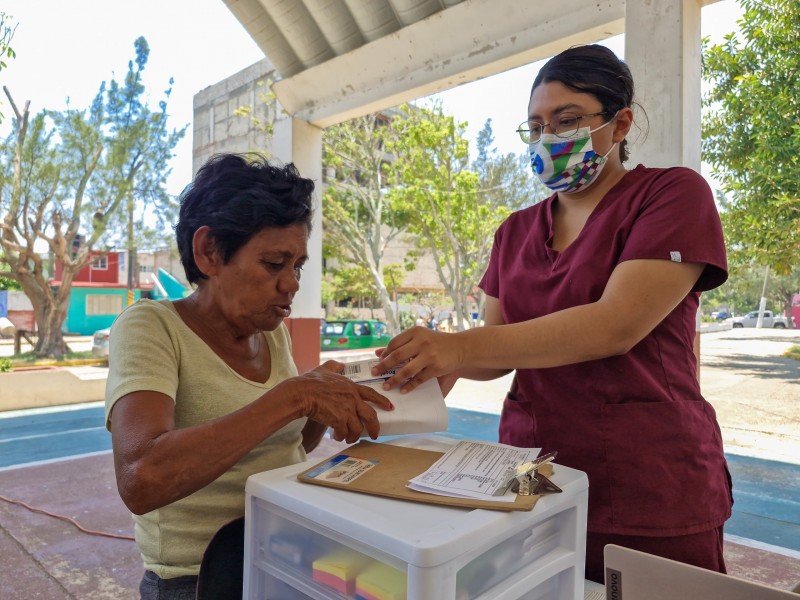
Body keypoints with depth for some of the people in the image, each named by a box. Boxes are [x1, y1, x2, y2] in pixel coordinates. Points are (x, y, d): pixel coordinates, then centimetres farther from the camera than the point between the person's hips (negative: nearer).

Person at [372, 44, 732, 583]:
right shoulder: (516, 232, 9)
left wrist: (462, 346, -28)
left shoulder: (674, 195, -7)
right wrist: (444, 364, -16)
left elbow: (616, 325, -21)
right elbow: (501, 346, 6)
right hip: (530, 479, 5)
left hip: (646, 493, -4)